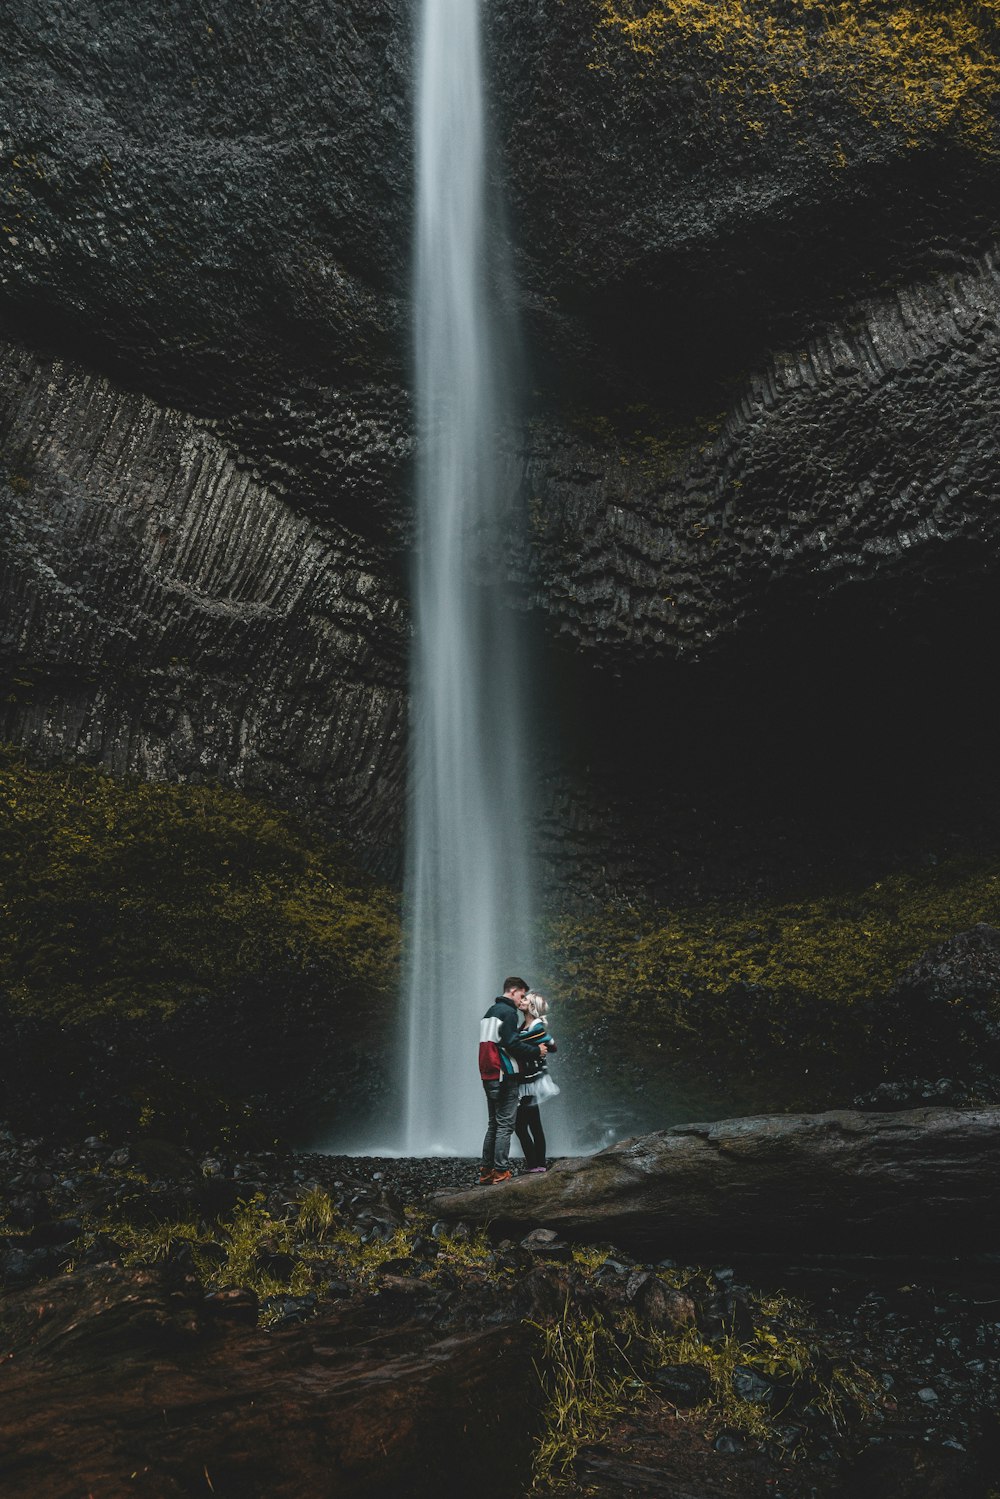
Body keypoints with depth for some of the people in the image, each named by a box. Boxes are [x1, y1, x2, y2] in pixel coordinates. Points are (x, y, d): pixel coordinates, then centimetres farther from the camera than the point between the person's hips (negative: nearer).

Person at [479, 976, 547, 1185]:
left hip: (488, 1077, 9)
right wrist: (536, 1051, -9)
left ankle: (486, 1171, 14)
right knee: (505, 1125, -4)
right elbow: (512, 1043, -20)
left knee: (493, 1125, 14)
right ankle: (501, 1172, -3)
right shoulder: (508, 1012, -10)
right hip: (505, 1076, -9)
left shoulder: (491, 1011, 20)